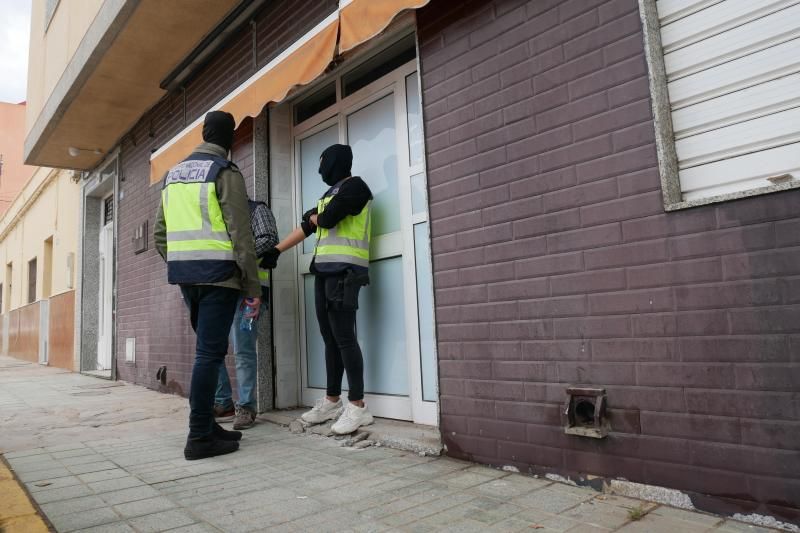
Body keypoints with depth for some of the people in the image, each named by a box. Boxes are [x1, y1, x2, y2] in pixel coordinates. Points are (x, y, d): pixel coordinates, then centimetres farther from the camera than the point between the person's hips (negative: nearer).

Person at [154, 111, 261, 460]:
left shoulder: (173, 174, 18)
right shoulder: (225, 173, -5)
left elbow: (159, 234, 16)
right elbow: (240, 236, -12)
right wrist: (253, 287, -9)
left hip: (184, 274, 7)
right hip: (217, 273, -7)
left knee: (208, 349, 16)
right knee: (210, 353, -4)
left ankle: (207, 426, 21)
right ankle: (200, 437, 0)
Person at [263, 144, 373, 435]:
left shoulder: (354, 185, -2)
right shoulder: (330, 193, 25)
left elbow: (327, 219, -13)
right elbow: (306, 228, 24)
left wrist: (314, 216, 9)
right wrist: (276, 250, 21)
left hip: (344, 270, -8)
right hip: (324, 270, 9)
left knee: (344, 337, -12)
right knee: (330, 337, 8)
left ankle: (358, 406, -7)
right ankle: (332, 401, 15)